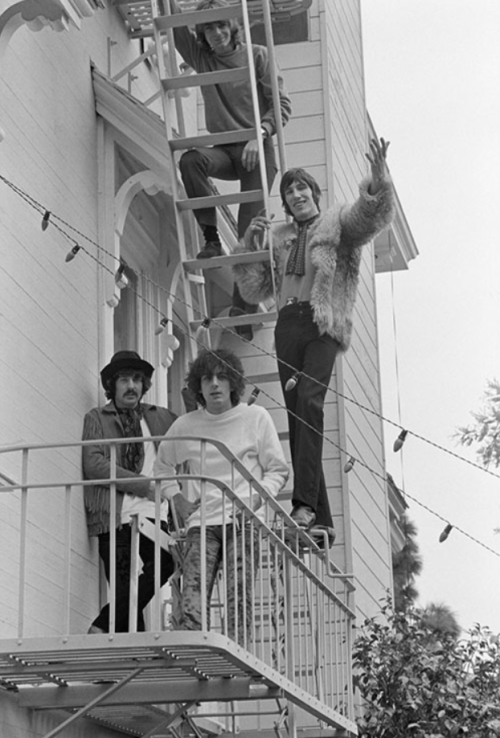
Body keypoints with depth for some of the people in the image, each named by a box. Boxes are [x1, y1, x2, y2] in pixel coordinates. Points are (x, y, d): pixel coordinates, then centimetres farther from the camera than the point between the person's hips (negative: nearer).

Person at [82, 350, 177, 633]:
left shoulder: (159, 417, 22)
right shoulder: (96, 418, 11)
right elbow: (94, 465, -4)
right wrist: (146, 485, -9)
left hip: (152, 513, 3)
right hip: (113, 516, -3)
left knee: (163, 562, -19)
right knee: (124, 587, -15)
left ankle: (103, 626, -15)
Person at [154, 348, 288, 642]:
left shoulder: (255, 417, 5)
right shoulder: (185, 426, 11)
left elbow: (278, 470, 8)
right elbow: (163, 466, 28)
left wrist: (256, 498, -7)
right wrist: (176, 497, 13)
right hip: (201, 521, 1)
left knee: (239, 599, -12)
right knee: (192, 602, -13)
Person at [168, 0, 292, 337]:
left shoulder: (257, 56, 0)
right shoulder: (200, 57, 10)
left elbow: (282, 103, -4)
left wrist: (259, 134, -18)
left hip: (257, 150, -3)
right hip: (224, 150, 3)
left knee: (250, 232, -11)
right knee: (191, 160, -31)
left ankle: (243, 307, -9)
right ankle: (212, 237, -23)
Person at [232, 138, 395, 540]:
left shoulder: (338, 222, 11)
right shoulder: (279, 237, 22)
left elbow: (373, 215, -9)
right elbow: (255, 290, 22)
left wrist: (380, 179, -26)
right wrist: (250, 244, 10)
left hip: (324, 324, -5)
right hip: (288, 323, 5)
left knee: (310, 401, -24)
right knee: (296, 414, -2)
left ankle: (305, 502, -32)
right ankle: (321, 519, -1)